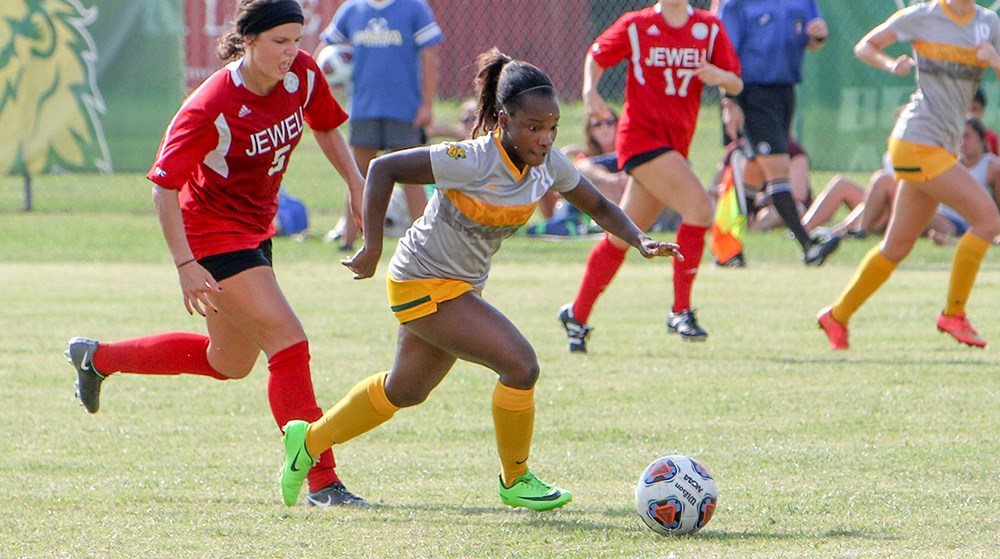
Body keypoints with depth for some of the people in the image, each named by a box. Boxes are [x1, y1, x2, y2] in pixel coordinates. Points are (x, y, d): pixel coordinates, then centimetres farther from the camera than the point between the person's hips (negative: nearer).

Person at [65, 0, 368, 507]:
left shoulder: (303, 75, -7)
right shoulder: (212, 107, -27)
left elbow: (325, 127, 15)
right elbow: (163, 186, -23)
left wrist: (356, 184, 5)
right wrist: (185, 266, -28)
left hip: (255, 230, 9)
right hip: (213, 232, -9)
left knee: (229, 363, 22)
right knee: (289, 345, -17)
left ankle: (97, 357, 40)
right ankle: (322, 483, -14)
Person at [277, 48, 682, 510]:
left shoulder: (549, 165, -9)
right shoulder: (473, 162, -29)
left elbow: (599, 207, 4)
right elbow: (383, 168, -24)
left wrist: (640, 241, -14)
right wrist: (372, 248, -23)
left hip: (463, 285, 8)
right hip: (422, 283, -8)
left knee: (405, 390, 25)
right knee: (520, 364, -19)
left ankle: (309, 441, 44)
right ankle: (515, 480, 1)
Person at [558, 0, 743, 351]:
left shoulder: (710, 29, 6)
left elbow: (736, 85, 6)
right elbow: (596, 56, 12)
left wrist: (719, 76, -16)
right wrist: (590, 91, -7)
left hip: (676, 143, 5)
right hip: (641, 134, -5)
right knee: (699, 206, -22)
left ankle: (577, 315, 25)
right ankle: (680, 311, -14)